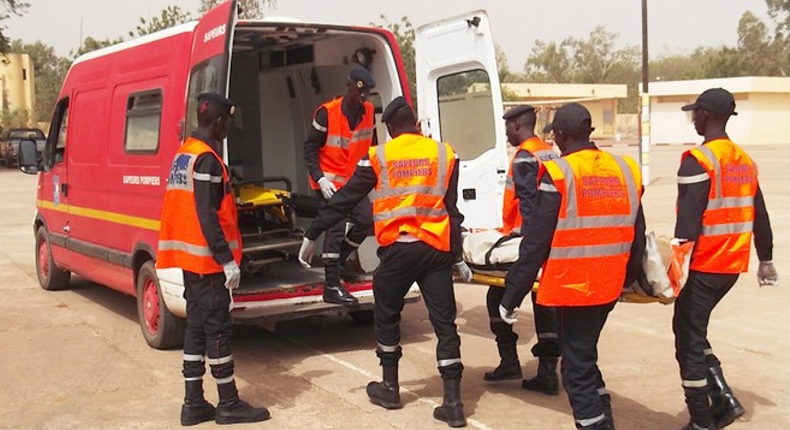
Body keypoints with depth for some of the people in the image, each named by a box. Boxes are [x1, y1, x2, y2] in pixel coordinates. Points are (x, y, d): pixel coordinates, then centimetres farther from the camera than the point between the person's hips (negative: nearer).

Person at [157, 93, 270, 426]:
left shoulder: (185, 153, 14)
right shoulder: (207, 159, -16)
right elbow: (207, 216, -22)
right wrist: (227, 260, -22)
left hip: (190, 256, 10)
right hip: (207, 259, -10)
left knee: (196, 327, 12)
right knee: (218, 329, -2)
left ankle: (193, 404, 16)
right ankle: (229, 404, 7)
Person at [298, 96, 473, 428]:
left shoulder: (378, 156, 3)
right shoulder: (444, 154, 8)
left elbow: (345, 199, 5)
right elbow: (452, 209, 8)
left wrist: (312, 235, 12)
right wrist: (458, 257, 13)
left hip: (397, 249, -1)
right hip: (436, 248, 2)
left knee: (386, 317, 18)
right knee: (445, 323, 5)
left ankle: (390, 388, 28)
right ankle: (453, 403, 3)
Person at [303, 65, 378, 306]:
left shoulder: (369, 112, -1)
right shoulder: (327, 113, -18)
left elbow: (371, 145, 13)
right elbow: (310, 148, -13)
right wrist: (320, 179, -22)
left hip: (352, 180, 7)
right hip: (329, 181, -7)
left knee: (366, 221, 4)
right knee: (336, 227, -13)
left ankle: (337, 261, 26)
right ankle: (332, 288, -10)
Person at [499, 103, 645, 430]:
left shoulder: (558, 174, -13)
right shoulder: (626, 170, 4)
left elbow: (536, 244, -14)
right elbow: (636, 235, 11)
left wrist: (511, 296, -7)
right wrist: (628, 279, 27)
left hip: (572, 288, -6)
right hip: (608, 287, 6)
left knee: (577, 369, 6)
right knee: (584, 357, 24)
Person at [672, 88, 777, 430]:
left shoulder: (698, 160, -14)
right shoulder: (745, 162, 10)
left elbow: (688, 220, -20)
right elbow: (759, 217, 15)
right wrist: (765, 261, 23)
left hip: (703, 265, -8)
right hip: (732, 265, 8)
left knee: (688, 338, 4)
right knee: (692, 329, 21)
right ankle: (723, 399, 14)